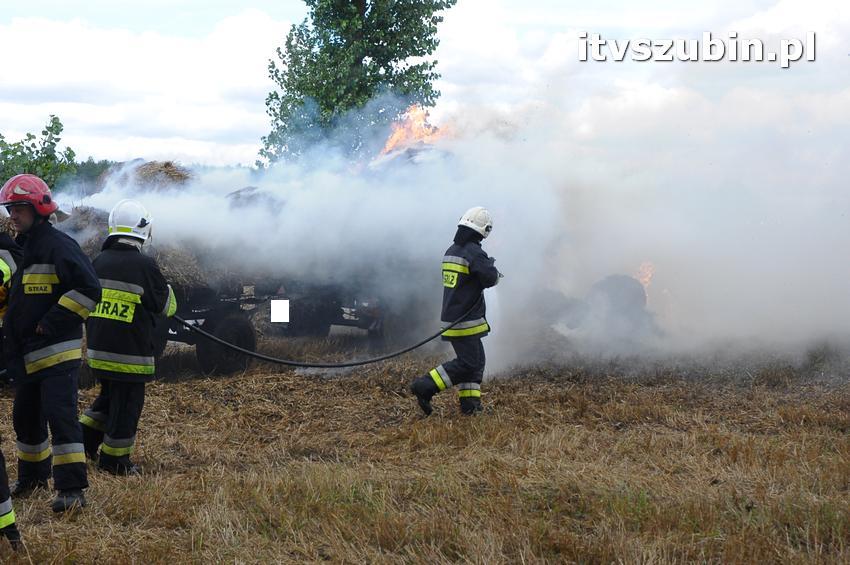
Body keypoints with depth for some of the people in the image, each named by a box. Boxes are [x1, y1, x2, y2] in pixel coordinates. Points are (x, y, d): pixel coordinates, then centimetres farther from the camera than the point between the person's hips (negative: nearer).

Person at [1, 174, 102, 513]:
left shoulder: (58, 246, -13)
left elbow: (89, 289, -20)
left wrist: (52, 322, -19)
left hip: (58, 352, -9)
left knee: (60, 415, -13)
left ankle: (72, 489, -11)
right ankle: (32, 476, 35)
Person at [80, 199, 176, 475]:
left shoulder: (99, 262, 3)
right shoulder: (145, 266, -14)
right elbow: (167, 307, -4)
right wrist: (165, 285, 14)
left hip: (97, 349, 6)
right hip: (129, 354, -6)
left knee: (109, 395, 26)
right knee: (126, 405, 6)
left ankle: (85, 439, 23)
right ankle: (114, 460, 14)